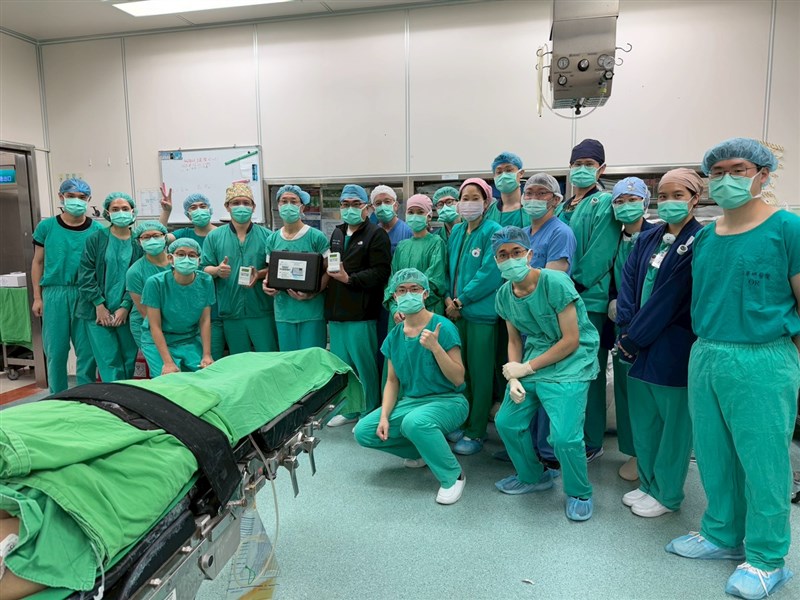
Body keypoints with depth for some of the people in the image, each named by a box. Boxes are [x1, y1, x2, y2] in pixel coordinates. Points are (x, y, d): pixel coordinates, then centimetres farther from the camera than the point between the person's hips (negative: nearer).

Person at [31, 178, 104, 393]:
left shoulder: (96, 229, 2)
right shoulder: (46, 227, 4)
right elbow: (38, 263, 10)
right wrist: (37, 297, 7)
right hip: (55, 293, 1)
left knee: (87, 349, 3)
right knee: (56, 350, 6)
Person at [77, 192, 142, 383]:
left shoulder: (139, 242, 2)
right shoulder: (96, 239, 1)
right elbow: (85, 274, -1)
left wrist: (125, 307, -8)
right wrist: (99, 305, -7)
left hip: (127, 312, 1)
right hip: (98, 311, -1)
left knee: (129, 361, 6)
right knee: (110, 362, -4)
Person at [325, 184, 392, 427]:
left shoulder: (376, 234, -5)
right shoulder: (337, 233, 18)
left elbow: (381, 272, -16)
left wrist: (349, 279, -21)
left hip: (360, 314, -7)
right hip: (336, 311, 7)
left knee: (364, 365, 1)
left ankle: (370, 413, 15)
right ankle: (350, 409, 29)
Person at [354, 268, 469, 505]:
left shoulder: (443, 327, -15)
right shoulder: (394, 336, 3)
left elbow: (458, 379, -16)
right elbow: (392, 381, 8)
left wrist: (435, 347, -29)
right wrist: (384, 416, -5)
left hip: (447, 401, -6)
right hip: (410, 401, 7)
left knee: (414, 422, -38)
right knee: (363, 432, -8)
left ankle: (453, 476, -11)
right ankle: (421, 450, 15)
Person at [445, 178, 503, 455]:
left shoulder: (493, 231, -8)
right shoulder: (456, 231, 13)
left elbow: (489, 274, -16)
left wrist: (460, 300, -12)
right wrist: (448, 298, 0)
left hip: (481, 312, -6)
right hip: (456, 311, 6)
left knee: (479, 373, 2)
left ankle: (476, 432, 13)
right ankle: (462, 422, 28)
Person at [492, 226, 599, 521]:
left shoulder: (555, 283, -19)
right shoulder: (504, 295, 1)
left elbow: (571, 341, -17)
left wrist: (527, 368, -14)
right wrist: (513, 377, -4)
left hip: (571, 362, -7)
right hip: (533, 357, 7)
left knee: (564, 435, -18)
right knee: (507, 421, 7)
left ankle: (579, 493, 14)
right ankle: (533, 477, 34)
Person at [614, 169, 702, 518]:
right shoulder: (648, 239, 10)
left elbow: (669, 298, -16)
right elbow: (628, 281, 4)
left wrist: (633, 338, -15)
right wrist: (627, 329, -10)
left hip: (673, 348, -7)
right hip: (640, 345, 7)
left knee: (674, 421, 7)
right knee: (642, 418, 16)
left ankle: (667, 494, 23)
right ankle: (648, 484, 33)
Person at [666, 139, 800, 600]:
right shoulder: (706, 237, 10)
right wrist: (705, 347, 12)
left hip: (763, 362, -5)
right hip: (705, 357, 6)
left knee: (763, 462, 5)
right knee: (714, 456, 14)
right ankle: (723, 536, 33)